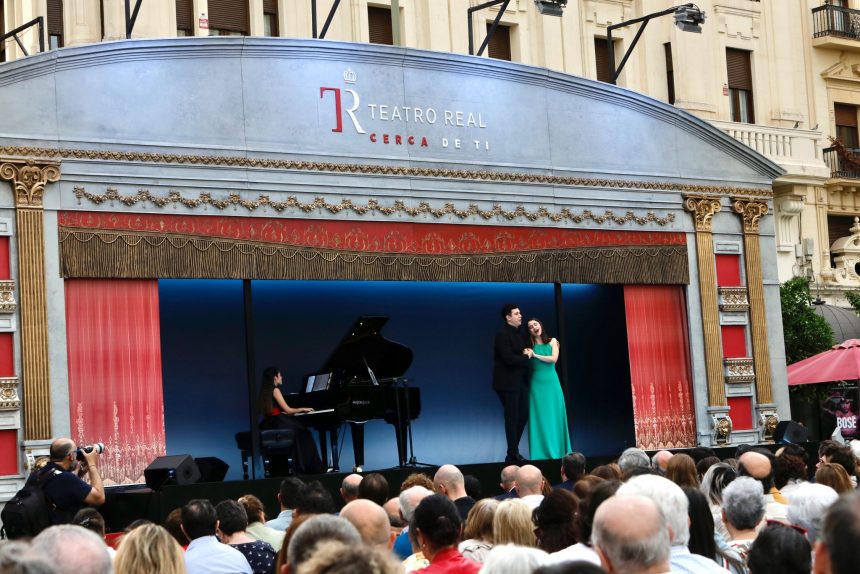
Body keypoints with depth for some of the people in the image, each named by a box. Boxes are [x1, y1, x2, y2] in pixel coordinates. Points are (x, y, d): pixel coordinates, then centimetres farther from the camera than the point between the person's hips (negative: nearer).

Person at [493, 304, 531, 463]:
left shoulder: (521, 332, 9)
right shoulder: (502, 334, -17)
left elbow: (526, 349, 20)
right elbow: (509, 358, -24)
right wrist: (526, 358, -10)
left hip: (521, 381, 8)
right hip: (507, 382, -8)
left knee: (523, 414, 11)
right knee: (512, 417, -2)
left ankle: (513, 450, 23)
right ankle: (513, 454, 7)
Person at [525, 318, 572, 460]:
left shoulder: (552, 341, 6)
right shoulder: (529, 345, 5)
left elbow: (554, 359, -7)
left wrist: (535, 355, -9)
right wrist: (527, 356, -19)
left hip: (551, 381, 1)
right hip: (537, 383, 0)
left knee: (554, 416, 2)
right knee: (539, 417, -1)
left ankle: (557, 450, 8)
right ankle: (542, 452, 2)